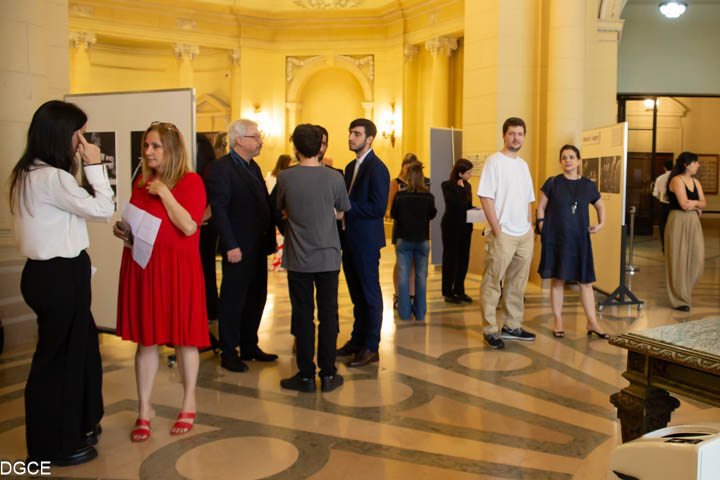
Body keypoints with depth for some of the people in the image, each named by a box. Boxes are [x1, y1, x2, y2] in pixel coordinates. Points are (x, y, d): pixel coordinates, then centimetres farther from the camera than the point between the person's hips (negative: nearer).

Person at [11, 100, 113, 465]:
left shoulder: (29, 173, 11)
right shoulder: (53, 177, -21)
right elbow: (102, 209, -14)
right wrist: (94, 166, -10)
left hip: (50, 272, 10)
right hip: (60, 276, -10)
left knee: (80, 347, 20)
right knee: (58, 356, 3)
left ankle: (75, 426, 36)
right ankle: (52, 446, 19)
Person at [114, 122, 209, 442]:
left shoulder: (190, 181, -5)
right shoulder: (140, 184, 12)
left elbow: (189, 226, -18)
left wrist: (163, 192, -14)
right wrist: (122, 230, 3)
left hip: (177, 269, -5)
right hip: (141, 268, 5)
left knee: (184, 338, 7)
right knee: (145, 340, 9)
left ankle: (189, 404, 24)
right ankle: (144, 409, 19)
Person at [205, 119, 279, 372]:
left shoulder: (253, 167, 16)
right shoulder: (221, 167, -10)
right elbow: (219, 209, -16)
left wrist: (271, 238, 9)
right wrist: (231, 245, -19)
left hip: (258, 246, 8)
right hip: (239, 248, -8)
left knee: (256, 299, 15)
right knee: (233, 301, 2)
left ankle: (249, 347, 28)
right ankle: (229, 354, 15)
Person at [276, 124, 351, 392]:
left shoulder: (285, 177, -8)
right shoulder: (334, 178, -6)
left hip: (299, 259, -1)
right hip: (328, 257, 1)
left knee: (303, 316, 7)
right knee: (328, 315, 9)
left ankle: (306, 376, 13)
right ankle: (328, 375, 15)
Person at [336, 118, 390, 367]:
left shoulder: (377, 168, -13)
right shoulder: (351, 167, 15)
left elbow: (378, 207, -20)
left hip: (366, 241, -8)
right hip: (350, 240, 9)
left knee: (370, 294, 1)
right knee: (356, 294, 16)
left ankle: (371, 347, 9)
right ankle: (357, 340, 27)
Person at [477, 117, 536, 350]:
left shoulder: (523, 164, 15)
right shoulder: (494, 161, -6)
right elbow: (485, 197, -12)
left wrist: (529, 226, 10)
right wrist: (497, 229, -15)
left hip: (525, 234, 7)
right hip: (503, 234, -7)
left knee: (517, 284, 12)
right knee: (492, 283, -3)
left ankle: (512, 326, 22)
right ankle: (490, 329, 4)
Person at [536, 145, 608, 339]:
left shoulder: (588, 185, 6)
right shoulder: (552, 183, 0)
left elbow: (600, 206, 21)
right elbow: (540, 208, 4)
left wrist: (601, 223, 6)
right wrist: (543, 229, -6)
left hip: (580, 239, 2)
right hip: (556, 239, -2)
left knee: (585, 281, 3)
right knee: (557, 280, 4)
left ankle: (591, 322, 12)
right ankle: (558, 322, 13)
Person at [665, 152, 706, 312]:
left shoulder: (696, 182, 15)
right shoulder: (677, 180, -9)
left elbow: (704, 203, 9)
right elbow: (684, 204, -16)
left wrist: (692, 203, -9)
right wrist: (697, 205, 1)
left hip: (694, 222, 7)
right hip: (678, 222, -7)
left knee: (697, 259, 3)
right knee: (679, 260, -1)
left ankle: (685, 292, 25)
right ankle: (680, 300, 7)